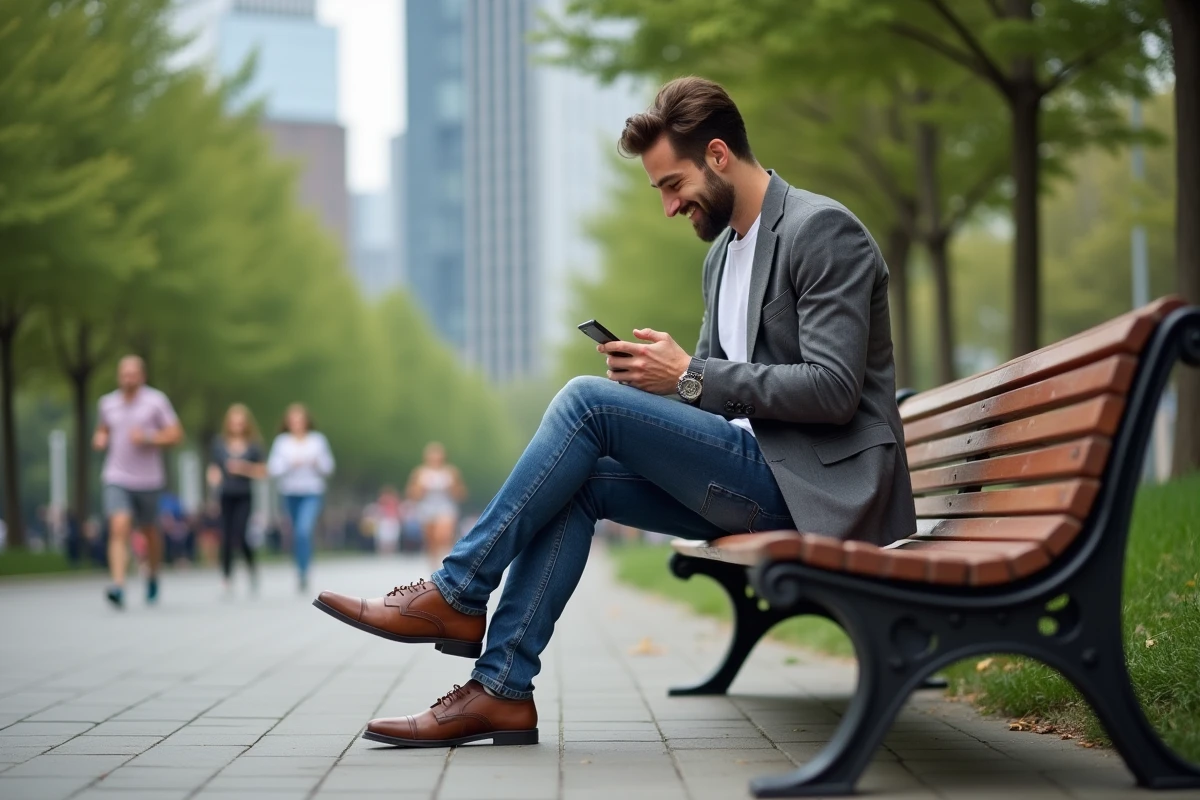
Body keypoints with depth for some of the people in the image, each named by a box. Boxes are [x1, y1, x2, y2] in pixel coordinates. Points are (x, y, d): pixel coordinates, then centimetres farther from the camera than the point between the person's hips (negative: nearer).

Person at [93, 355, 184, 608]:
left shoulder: (156, 401, -3)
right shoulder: (108, 402, 7)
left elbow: (176, 434, -5)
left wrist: (148, 439, -19)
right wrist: (100, 438, 1)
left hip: (148, 479, -1)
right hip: (116, 479, 1)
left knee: (149, 531, 13)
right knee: (119, 529, -17)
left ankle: (153, 576, 38)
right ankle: (118, 586, -26)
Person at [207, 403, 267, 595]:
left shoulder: (254, 445, 2)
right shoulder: (219, 443, 4)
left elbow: (262, 473, 3)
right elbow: (213, 470, 10)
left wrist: (245, 468, -12)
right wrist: (214, 479, -11)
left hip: (245, 496, -1)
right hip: (225, 496, 1)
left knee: (240, 536, -12)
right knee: (226, 538, -4)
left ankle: (252, 569, 14)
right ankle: (227, 579, 6)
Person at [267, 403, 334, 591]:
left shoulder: (318, 440, 2)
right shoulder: (281, 442, 2)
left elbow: (328, 467, 6)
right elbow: (273, 468, -4)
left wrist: (317, 463, -15)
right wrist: (290, 463, -19)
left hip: (312, 493, -2)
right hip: (290, 494, 2)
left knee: (304, 530, -20)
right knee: (297, 534, 11)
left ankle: (303, 573, -18)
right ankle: (301, 571, 27)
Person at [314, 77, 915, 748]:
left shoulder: (823, 230, -11)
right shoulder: (724, 252, 18)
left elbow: (833, 390, -19)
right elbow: (713, 385, 21)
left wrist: (691, 376, -17)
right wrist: (658, 373, -2)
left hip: (817, 484, -9)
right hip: (757, 474, 9)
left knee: (588, 398, -18)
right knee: (579, 481, -9)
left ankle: (455, 596, -10)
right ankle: (501, 688, -10)